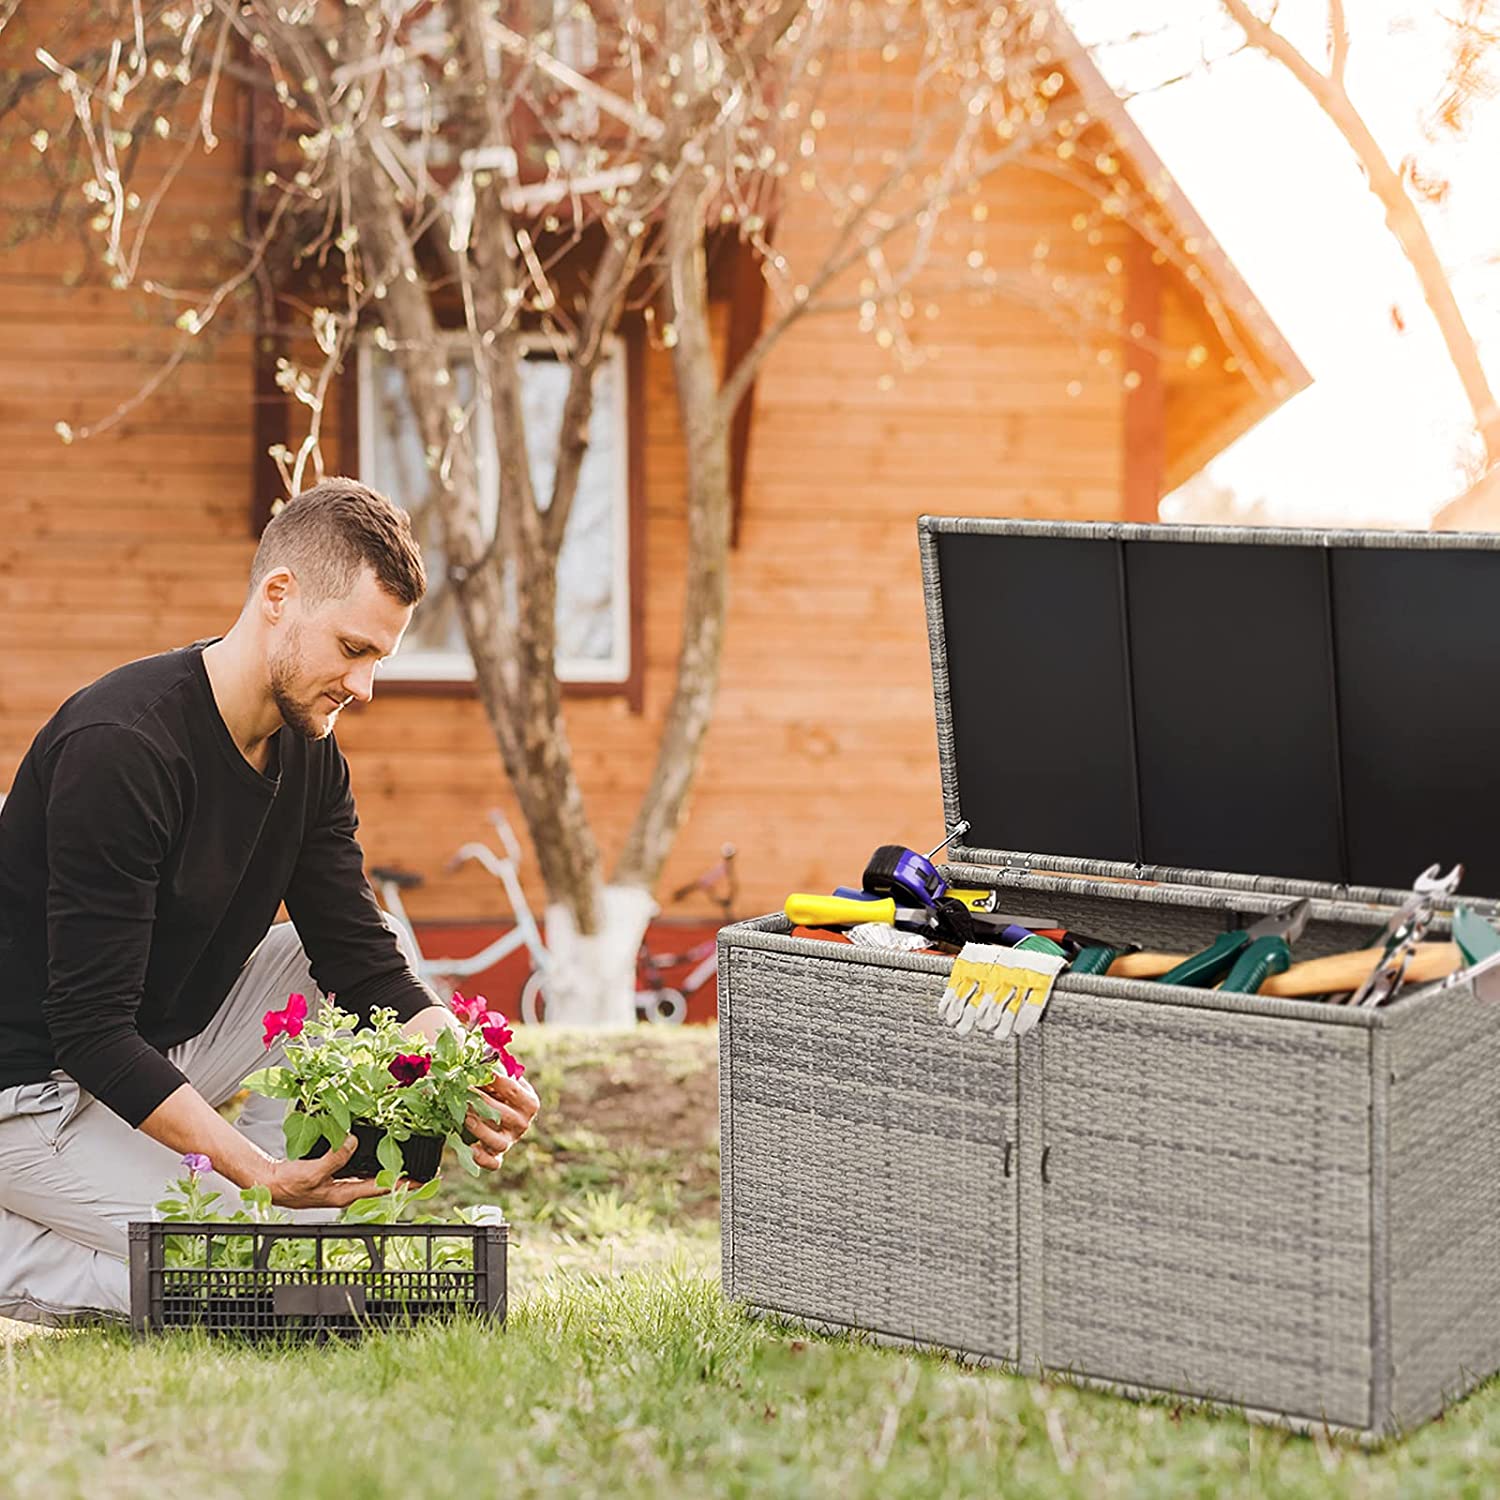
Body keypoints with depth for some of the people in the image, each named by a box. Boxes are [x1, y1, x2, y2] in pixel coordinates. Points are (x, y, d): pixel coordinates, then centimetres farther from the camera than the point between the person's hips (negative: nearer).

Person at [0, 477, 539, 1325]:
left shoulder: (310, 755, 0)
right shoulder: (121, 747, -26)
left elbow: (367, 963, -3)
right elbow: (90, 1030, -28)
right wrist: (258, 1171, -35)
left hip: (168, 1043, 9)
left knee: (370, 951, 0)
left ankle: (289, 1198, -1)